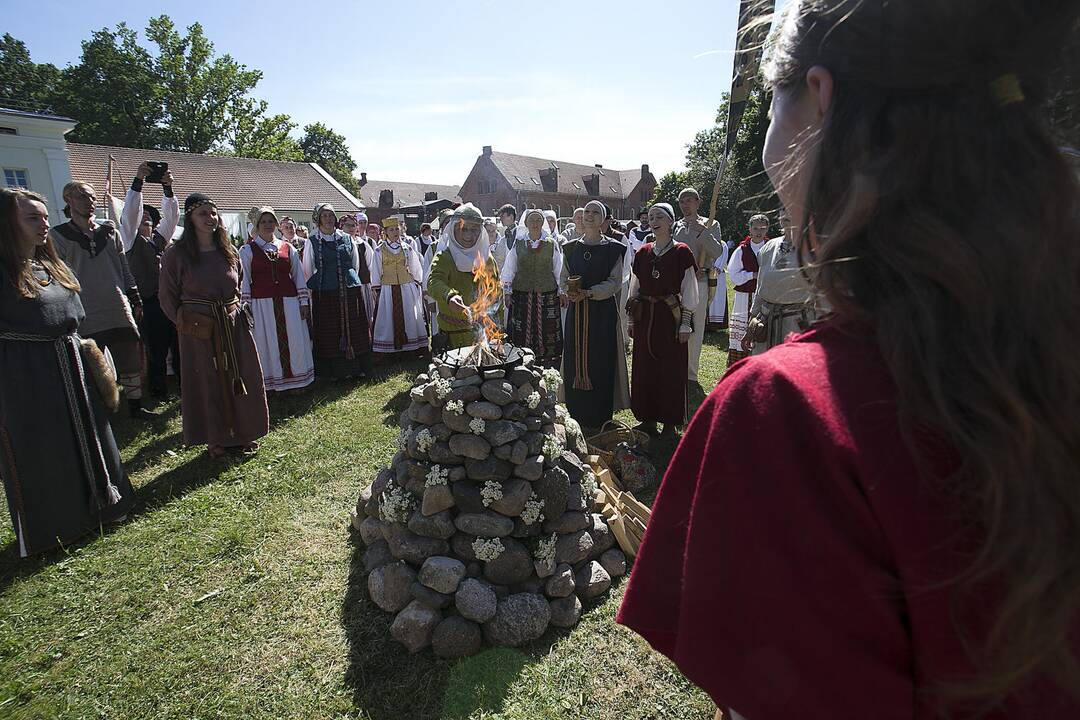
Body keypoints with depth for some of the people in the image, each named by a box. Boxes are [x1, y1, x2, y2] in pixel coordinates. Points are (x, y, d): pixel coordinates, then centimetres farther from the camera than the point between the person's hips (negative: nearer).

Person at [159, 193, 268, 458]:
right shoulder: (176, 254, -7)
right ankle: (216, 439, 19)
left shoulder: (228, 252, 5)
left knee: (240, 380, 9)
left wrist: (234, 312, 10)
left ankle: (242, 434, 23)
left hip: (234, 325, 4)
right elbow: (168, 297, 0)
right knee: (207, 384, 5)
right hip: (199, 332, -4)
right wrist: (186, 322, 0)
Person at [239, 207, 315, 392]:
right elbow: (244, 279, 1)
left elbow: (299, 276, 12)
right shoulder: (247, 249, 4)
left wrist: (303, 301, 6)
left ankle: (296, 378, 16)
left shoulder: (288, 248, 11)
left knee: (294, 340, 3)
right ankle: (270, 381, 12)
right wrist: (246, 306, -5)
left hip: (288, 301, 2)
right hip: (261, 303, -2)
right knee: (266, 342, 1)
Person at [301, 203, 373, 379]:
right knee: (331, 332, 3)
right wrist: (320, 283, 8)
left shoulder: (347, 239, 9)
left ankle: (357, 366, 15)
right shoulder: (312, 242, 1)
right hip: (325, 293, -2)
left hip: (351, 290, 2)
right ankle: (337, 369, 12)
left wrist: (349, 280, 14)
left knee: (354, 329, 5)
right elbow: (308, 271, 5)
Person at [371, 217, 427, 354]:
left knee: (409, 318, 4)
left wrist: (417, 286, 9)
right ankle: (389, 348, 5)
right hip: (387, 290, -1)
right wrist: (377, 291, 0)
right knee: (388, 319, 0)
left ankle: (410, 346, 12)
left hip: (407, 288, 1)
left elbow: (416, 269, 12)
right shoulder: (379, 250, 2)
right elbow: (376, 272, 3)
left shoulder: (407, 248, 6)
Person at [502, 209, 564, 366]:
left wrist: (561, 292, 5)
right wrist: (507, 292, 4)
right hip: (522, 296, 1)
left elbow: (559, 270, 8)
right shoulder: (518, 244, 7)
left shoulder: (552, 244, 6)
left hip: (547, 296, 0)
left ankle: (548, 370, 8)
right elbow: (508, 269, 9)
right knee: (521, 334, 0)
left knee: (547, 334, 0)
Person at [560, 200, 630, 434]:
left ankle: (598, 419, 9)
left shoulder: (613, 249, -1)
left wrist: (588, 293, -20)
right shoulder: (570, 248, 11)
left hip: (602, 312, -4)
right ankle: (578, 416, 17)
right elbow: (563, 278, 12)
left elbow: (614, 282, -8)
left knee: (600, 361, -2)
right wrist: (568, 291, -10)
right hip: (576, 312, 4)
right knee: (575, 361, 4)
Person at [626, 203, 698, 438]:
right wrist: (632, 320, 10)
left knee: (671, 370, 2)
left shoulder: (681, 253, -4)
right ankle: (647, 418, 22)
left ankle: (670, 422, 15)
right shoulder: (642, 253, 8)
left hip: (671, 315, -4)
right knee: (644, 368, 9)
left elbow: (689, 291, -4)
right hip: (644, 316, 4)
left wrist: (685, 323, -8)